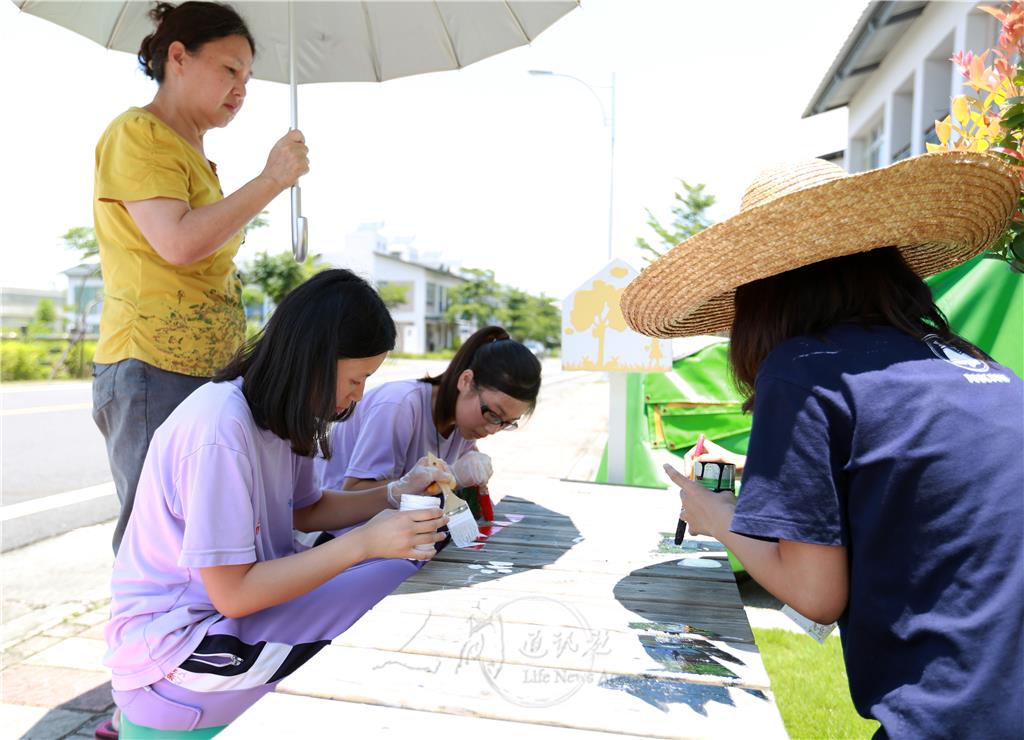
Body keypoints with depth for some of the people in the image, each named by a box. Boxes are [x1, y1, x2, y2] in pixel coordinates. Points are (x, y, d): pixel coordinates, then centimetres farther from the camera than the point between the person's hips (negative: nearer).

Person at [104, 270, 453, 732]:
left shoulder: (280, 412, -2)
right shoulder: (220, 428, -27)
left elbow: (304, 511, 11)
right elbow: (233, 595, -25)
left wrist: (395, 494, -3)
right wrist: (362, 543, -27)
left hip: (236, 597, 8)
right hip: (173, 653, -8)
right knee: (398, 578, -20)